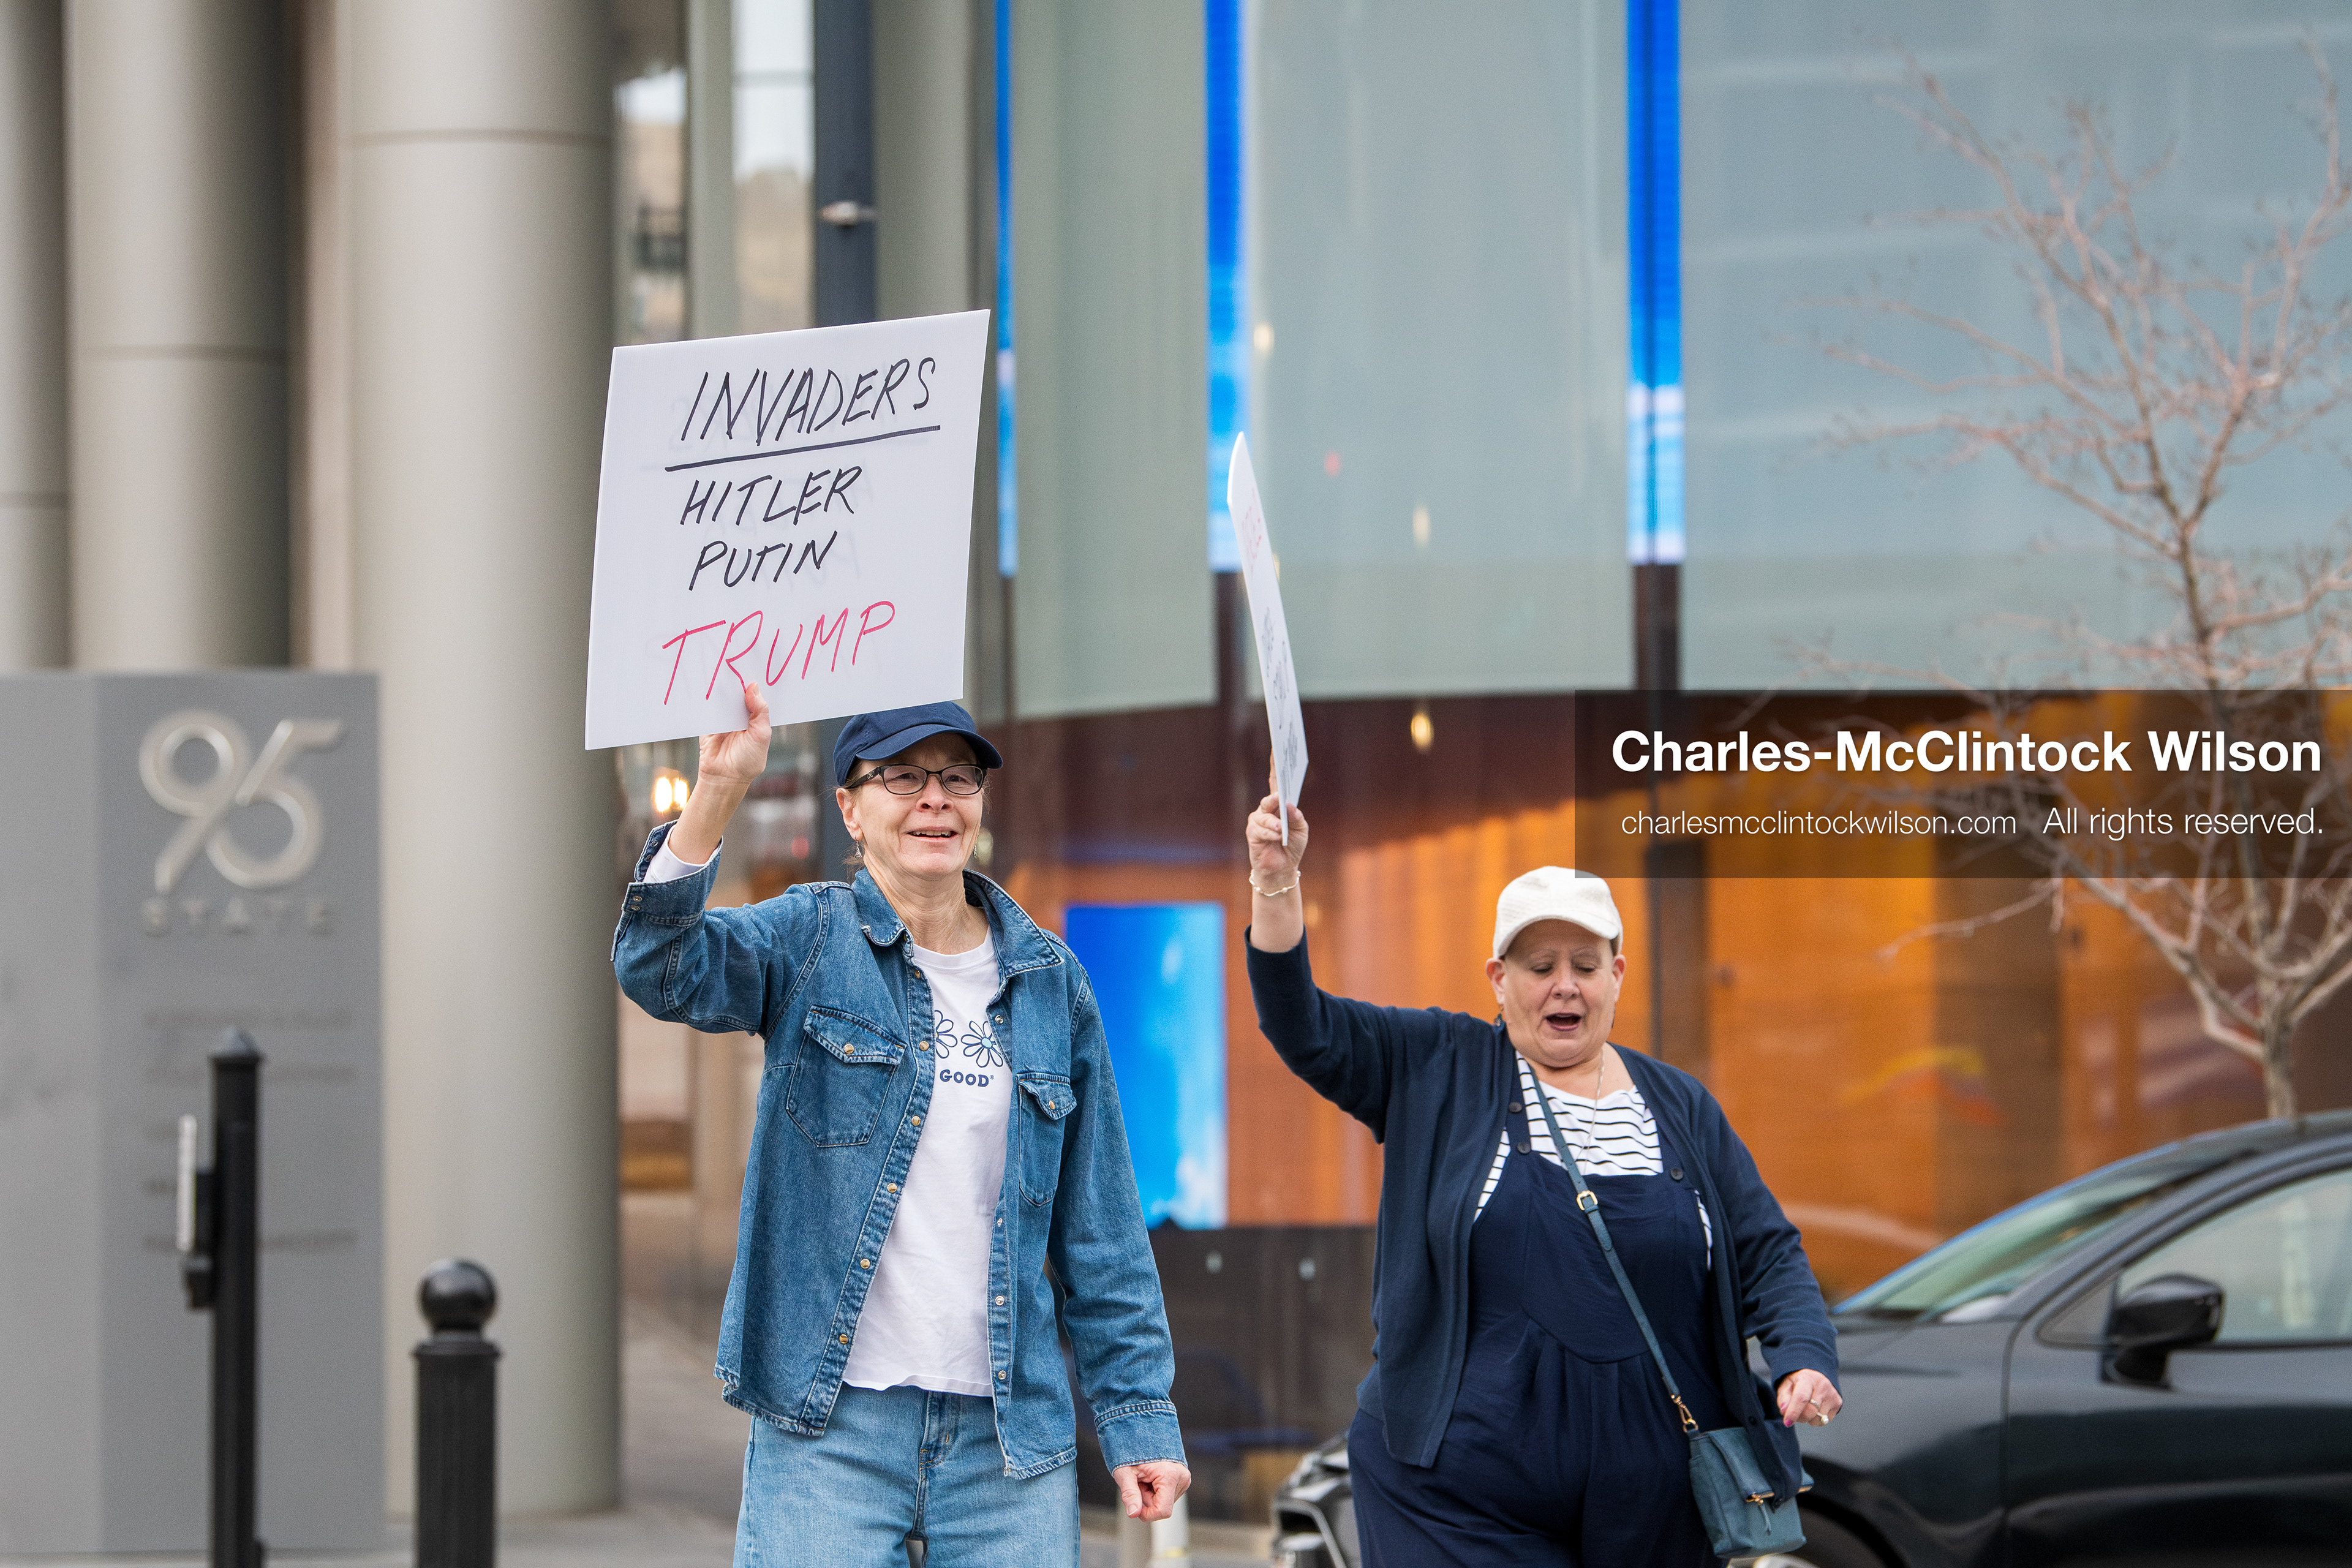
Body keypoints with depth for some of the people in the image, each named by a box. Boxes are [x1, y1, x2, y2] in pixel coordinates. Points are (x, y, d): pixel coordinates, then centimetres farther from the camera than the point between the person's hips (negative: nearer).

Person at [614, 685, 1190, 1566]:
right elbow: (660, 967, -19)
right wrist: (717, 793, -31)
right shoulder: (809, 941, 2)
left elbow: (1100, 1228, 11)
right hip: (828, 1426, -3)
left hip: (1009, 1432, 3)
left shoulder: (1048, 981, 10)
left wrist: (1139, 1417, 6)